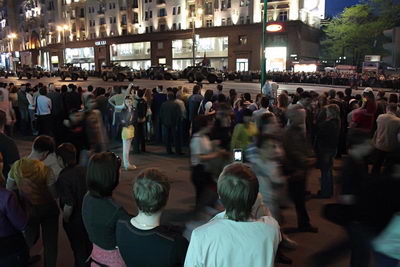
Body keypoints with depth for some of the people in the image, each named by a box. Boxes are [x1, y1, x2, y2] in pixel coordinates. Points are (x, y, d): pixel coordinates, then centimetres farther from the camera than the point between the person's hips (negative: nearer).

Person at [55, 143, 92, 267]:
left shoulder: (63, 178, -27)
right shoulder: (84, 170, -10)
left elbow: (69, 205, -29)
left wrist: (65, 219, -10)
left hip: (75, 220, -6)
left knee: (78, 249, 18)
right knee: (89, 245, 28)